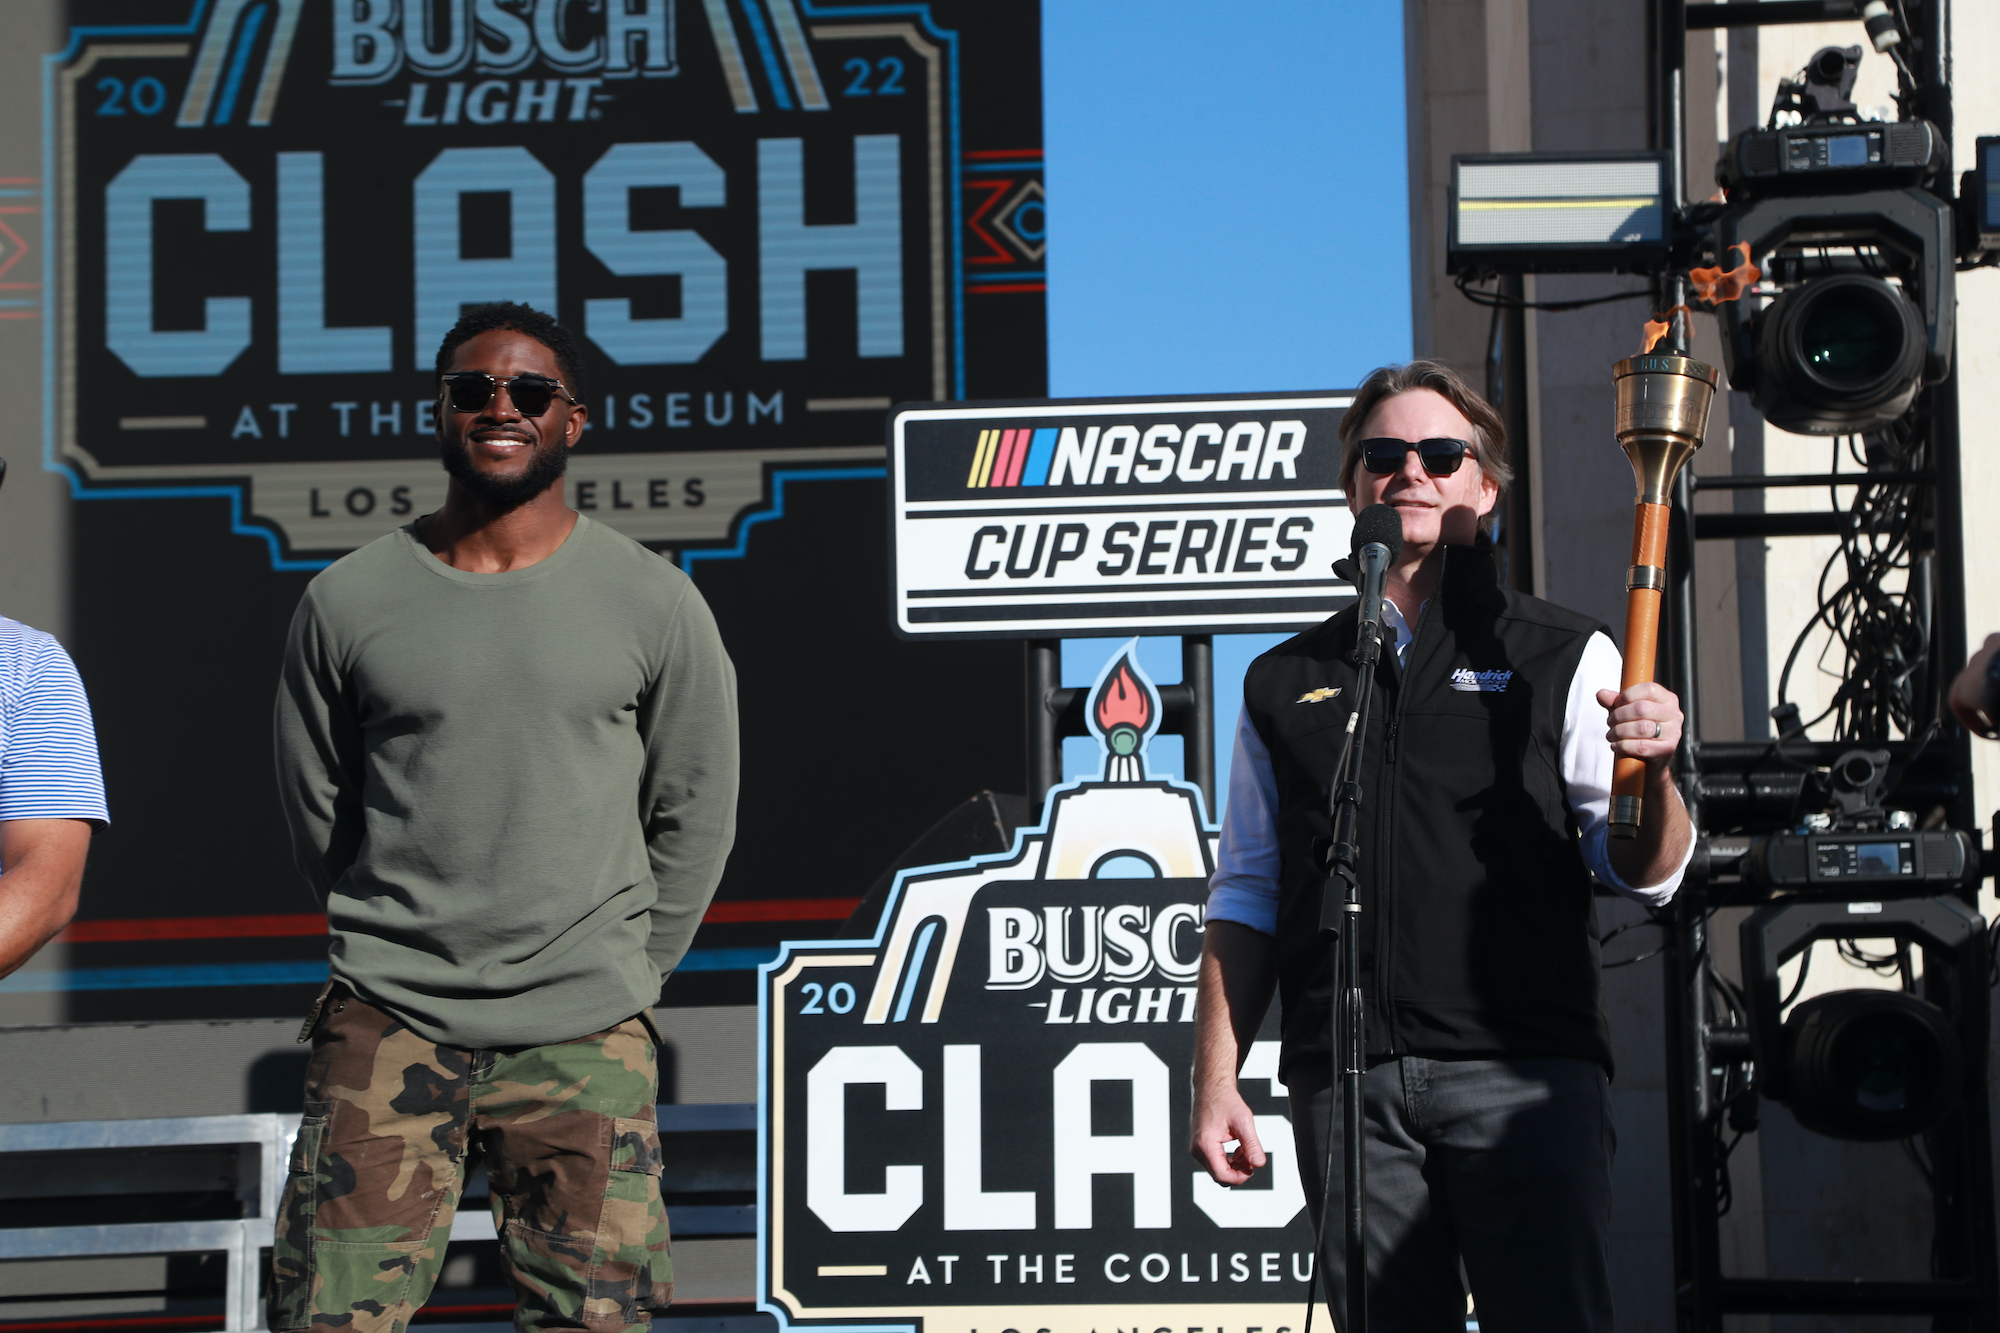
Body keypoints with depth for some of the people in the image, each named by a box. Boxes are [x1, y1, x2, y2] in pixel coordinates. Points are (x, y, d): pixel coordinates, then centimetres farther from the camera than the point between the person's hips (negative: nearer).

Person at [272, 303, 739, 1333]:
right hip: (386, 1021, 0)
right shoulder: (348, 601, 4)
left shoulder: (653, 603, 3)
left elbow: (696, 815, 11)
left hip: (584, 1032, 0)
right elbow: (315, 815, 14)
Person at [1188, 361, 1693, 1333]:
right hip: (1347, 1086, 2)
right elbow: (1245, 900, 18)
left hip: (1524, 1071, -2)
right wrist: (1215, 1082, 10)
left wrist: (1651, 775, -18)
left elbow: (1643, 873, 3)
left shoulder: (1566, 658, 11)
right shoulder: (1284, 685, 18)